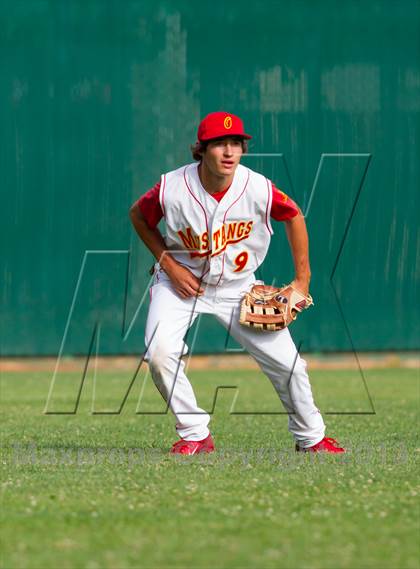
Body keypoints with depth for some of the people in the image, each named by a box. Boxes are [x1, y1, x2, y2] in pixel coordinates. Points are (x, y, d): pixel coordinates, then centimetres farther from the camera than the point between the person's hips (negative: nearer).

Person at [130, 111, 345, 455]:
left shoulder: (259, 189, -21)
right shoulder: (172, 189, -24)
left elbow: (293, 215, 0)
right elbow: (139, 215, -2)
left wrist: (303, 279, -1)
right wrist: (168, 263, -12)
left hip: (238, 286, 1)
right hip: (181, 282, -1)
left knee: (287, 362, -3)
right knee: (161, 352, -25)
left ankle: (311, 437, 23)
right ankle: (195, 435, -6)